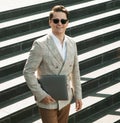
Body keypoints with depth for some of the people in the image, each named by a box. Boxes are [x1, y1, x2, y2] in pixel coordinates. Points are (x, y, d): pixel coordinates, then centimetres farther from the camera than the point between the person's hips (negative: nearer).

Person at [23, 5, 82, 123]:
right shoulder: (40, 44, -17)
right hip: (48, 100, -5)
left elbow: (75, 71, 9)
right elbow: (28, 72, -14)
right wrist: (41, 95, -17)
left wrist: (78, 95, 11)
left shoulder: (72, 43, 1)